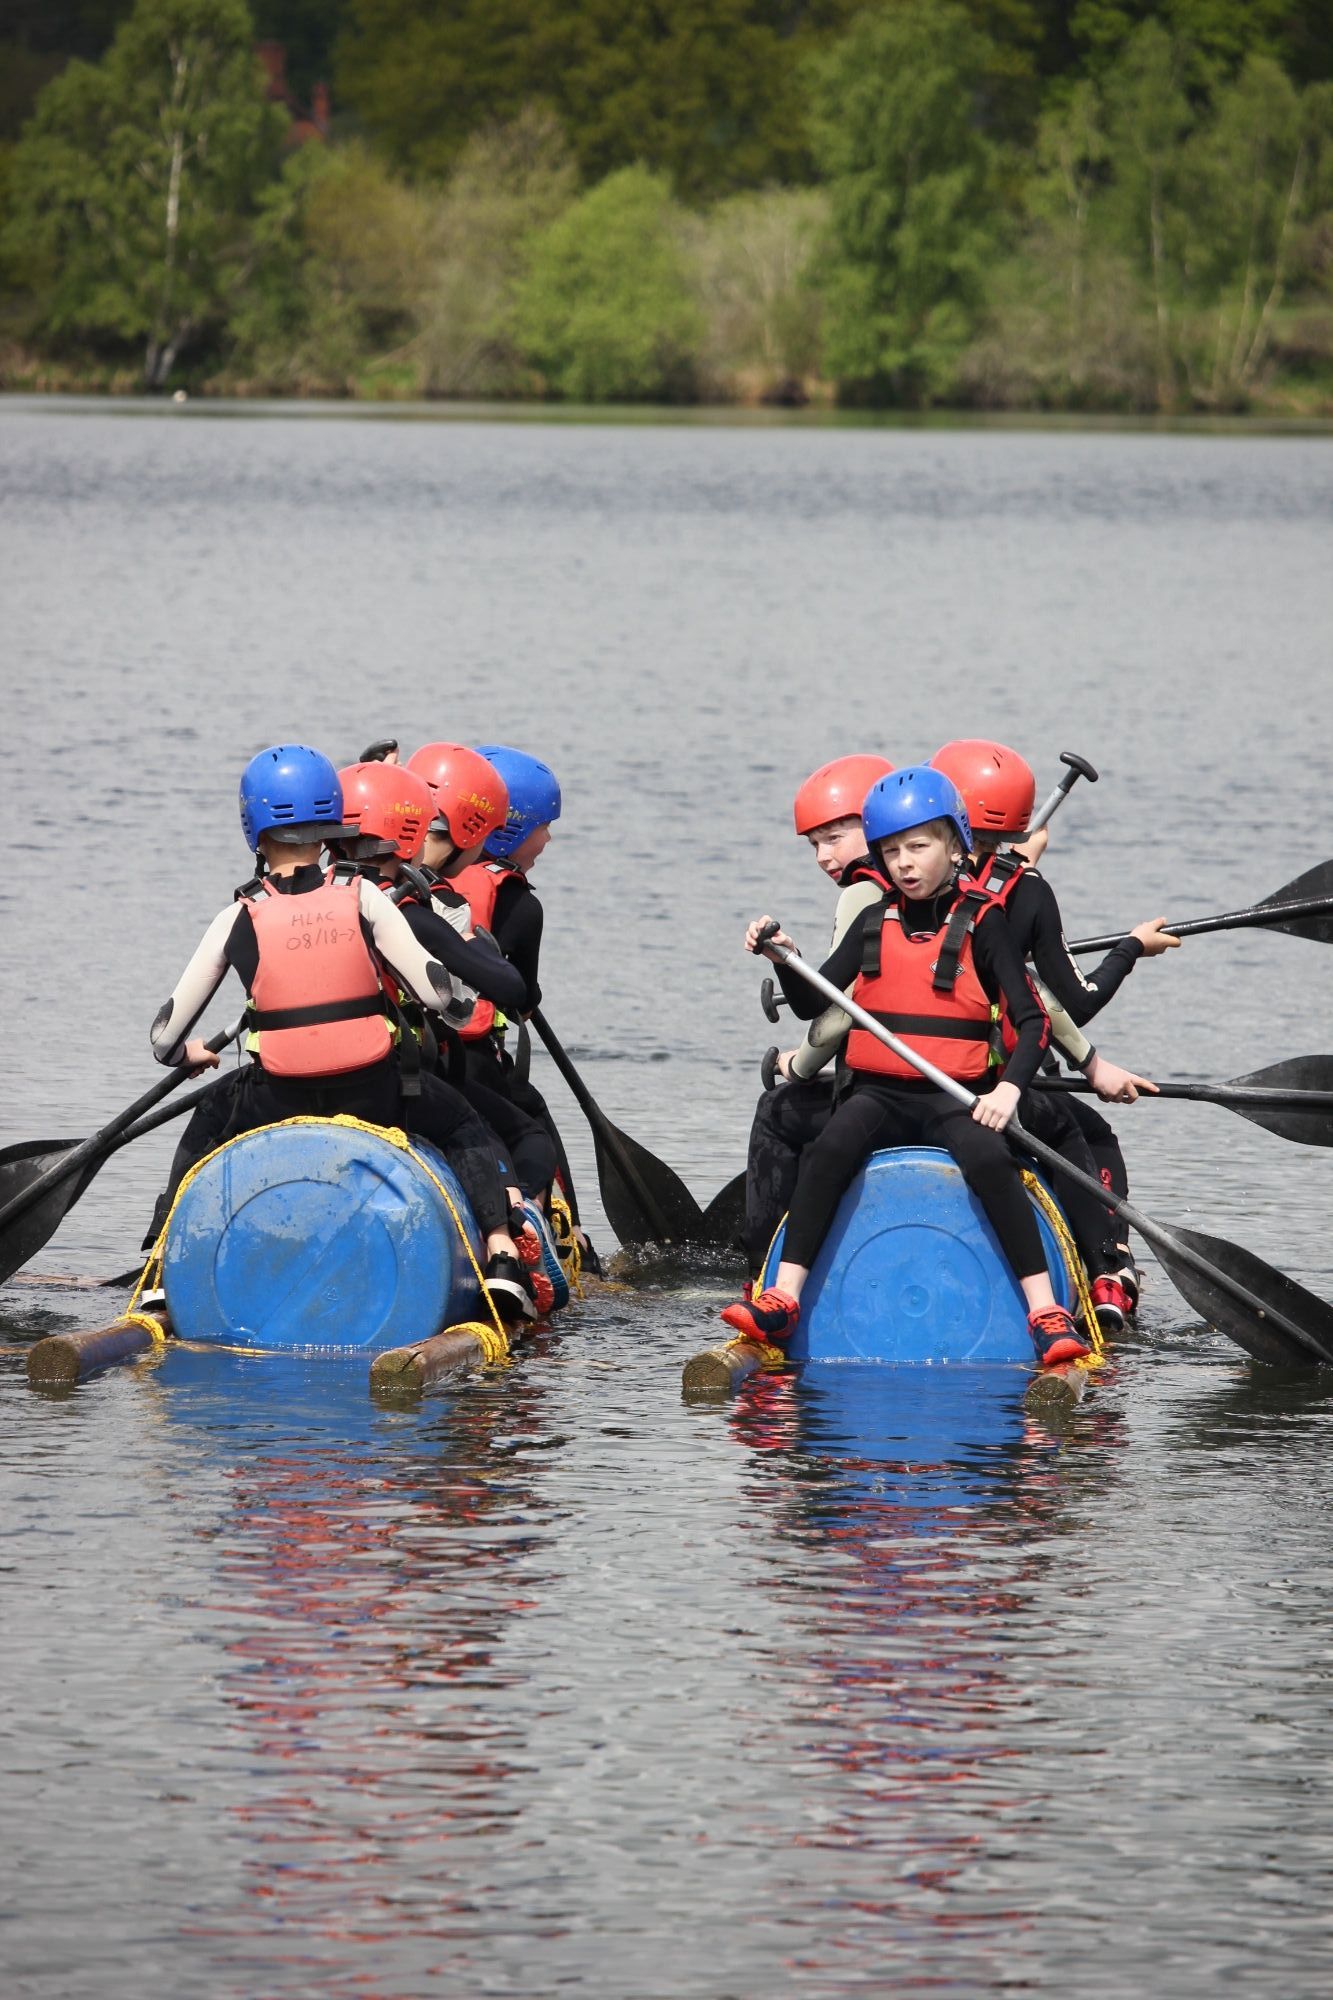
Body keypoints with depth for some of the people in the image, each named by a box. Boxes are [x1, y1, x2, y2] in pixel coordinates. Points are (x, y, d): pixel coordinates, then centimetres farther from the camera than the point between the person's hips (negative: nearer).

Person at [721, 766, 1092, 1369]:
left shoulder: (982, 922, 0)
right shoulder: (874, 924, 11)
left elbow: (1032, 1020, -3)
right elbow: (811, 1004, 12)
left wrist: (1008, 1089, -19)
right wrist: (785, 959, -9)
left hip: (958, 1096, -3)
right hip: (879, 1093, 3)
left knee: (989, 1161, -31)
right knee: (830, 1149, -27)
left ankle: (1044, 1310, -28)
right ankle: (783, 1297, -29)